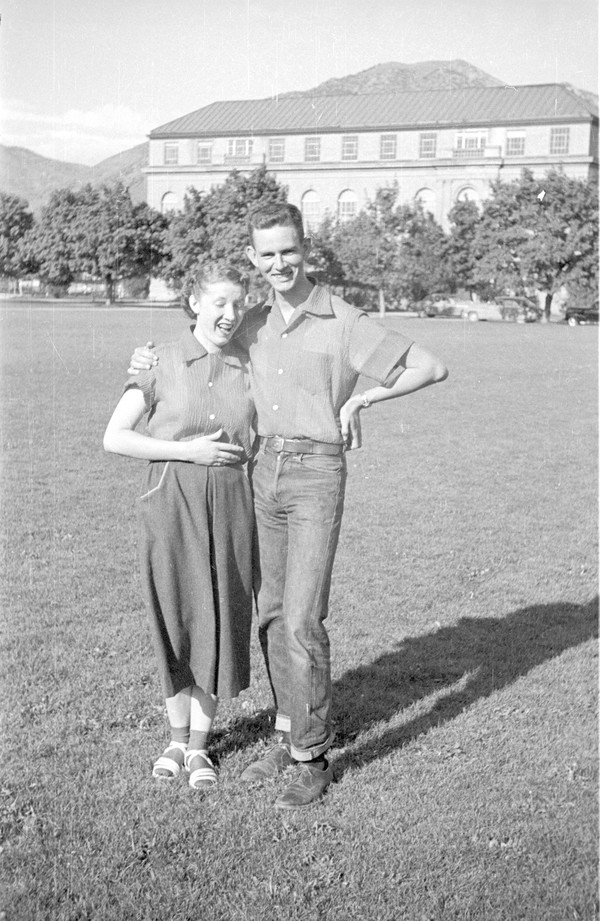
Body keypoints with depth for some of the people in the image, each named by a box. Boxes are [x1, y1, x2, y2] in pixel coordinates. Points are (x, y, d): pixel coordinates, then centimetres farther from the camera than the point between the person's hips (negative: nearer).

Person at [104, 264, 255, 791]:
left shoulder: (250, 368, 4)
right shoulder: (161, 362, -4)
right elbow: (114, 438, -8)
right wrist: (188, 451, -15)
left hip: (229, 505, 2)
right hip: (171, 504, -2)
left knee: (218, 623, 5)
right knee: (176, 623, 6)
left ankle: (199, 745, 20)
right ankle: (177, 738, 25)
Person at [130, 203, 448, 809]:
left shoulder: (343, 323, -8)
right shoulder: (254, 325, 9)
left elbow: (433, 367, -6)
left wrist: (362, 397, -11)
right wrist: (153, 364, 8)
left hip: (317, 477, -6)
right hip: (263, 471, 6)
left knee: (302, 621, -9)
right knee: (272, 615, 11)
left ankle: (313, 760, 3)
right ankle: (290, 738, 24)